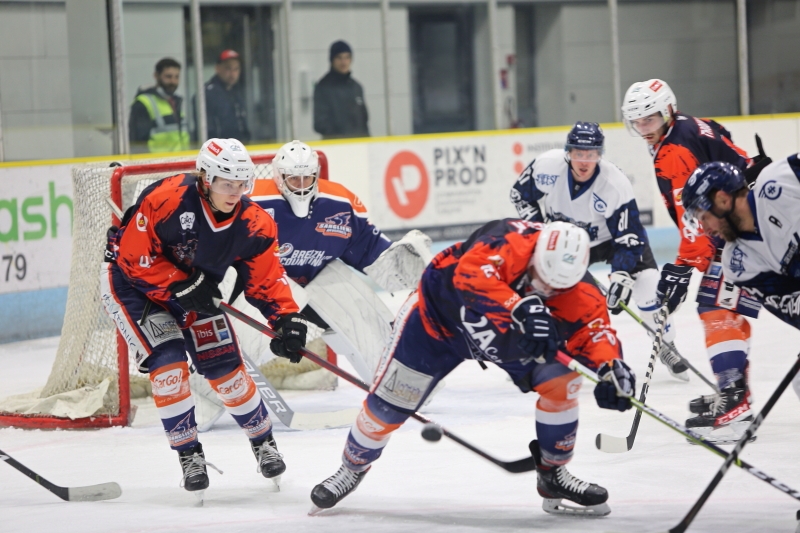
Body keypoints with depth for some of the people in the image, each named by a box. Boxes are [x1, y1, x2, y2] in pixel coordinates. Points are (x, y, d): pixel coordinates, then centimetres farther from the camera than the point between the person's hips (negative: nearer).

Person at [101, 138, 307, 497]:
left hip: (195, 288, 4)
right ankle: (189, 454, -2)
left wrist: (287, 319, -23)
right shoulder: (165, 201, -33)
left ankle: (263, 443, 21)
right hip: (132, 282, -4)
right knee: (169, 364, -18)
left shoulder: (253, 224, -17)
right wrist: (182, 286, -29)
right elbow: (135, 258, -26)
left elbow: (266, 280, -9)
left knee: (226, 369, 0)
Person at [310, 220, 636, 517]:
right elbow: (470, 274, -55)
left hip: (508, 333, 4)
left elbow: (592, 324, -23)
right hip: (440, 313, -4)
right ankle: (353, 468, 29)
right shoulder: (510, 241, -40)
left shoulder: (571, 283, -24)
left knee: (561, 380, -13)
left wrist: (610, 366, -43)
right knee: (388, 404, -1)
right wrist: (521, 309, -67)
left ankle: (553, 475, 5)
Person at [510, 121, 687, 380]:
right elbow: (520, 195, -6)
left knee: (646, 281, -20)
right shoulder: (546, 166, -26)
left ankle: (666, 346, 3)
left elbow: (628, 239, -28)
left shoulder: (616, 186, -32)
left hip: (609, 237, -2)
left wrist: (621, 278, -38)